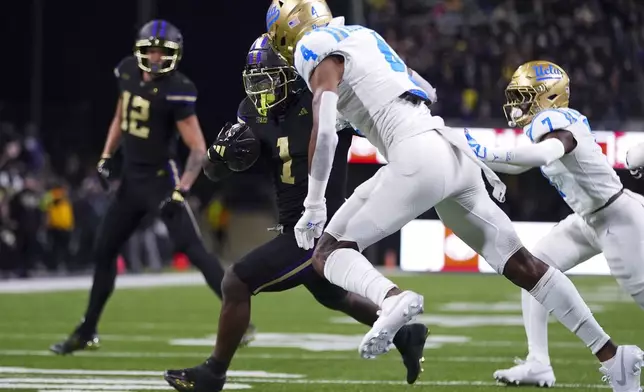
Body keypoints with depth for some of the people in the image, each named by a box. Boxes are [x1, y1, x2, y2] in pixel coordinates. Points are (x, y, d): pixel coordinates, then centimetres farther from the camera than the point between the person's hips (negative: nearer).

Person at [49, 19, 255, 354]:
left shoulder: (176, 90, -19)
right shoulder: (129, 72, 1)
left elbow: (198, 149, -18)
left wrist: (180, 192, -27)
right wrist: (106, 157, 9)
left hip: (160, 179, -7)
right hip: (131, 178, 7)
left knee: (192, 249, -16)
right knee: (103, 251, 14)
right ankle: (87, 332, 27)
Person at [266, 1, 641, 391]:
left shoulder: (316, 47, 0)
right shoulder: (361, 36, 25)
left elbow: (324, 132, -12)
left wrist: (314, 205, -7)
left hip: (419, 158, -8)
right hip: (452, 150, 8)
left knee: (328, 251, -3)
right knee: (520, 263, 13)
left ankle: (392, 298, -34)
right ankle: (611, 354, 13)